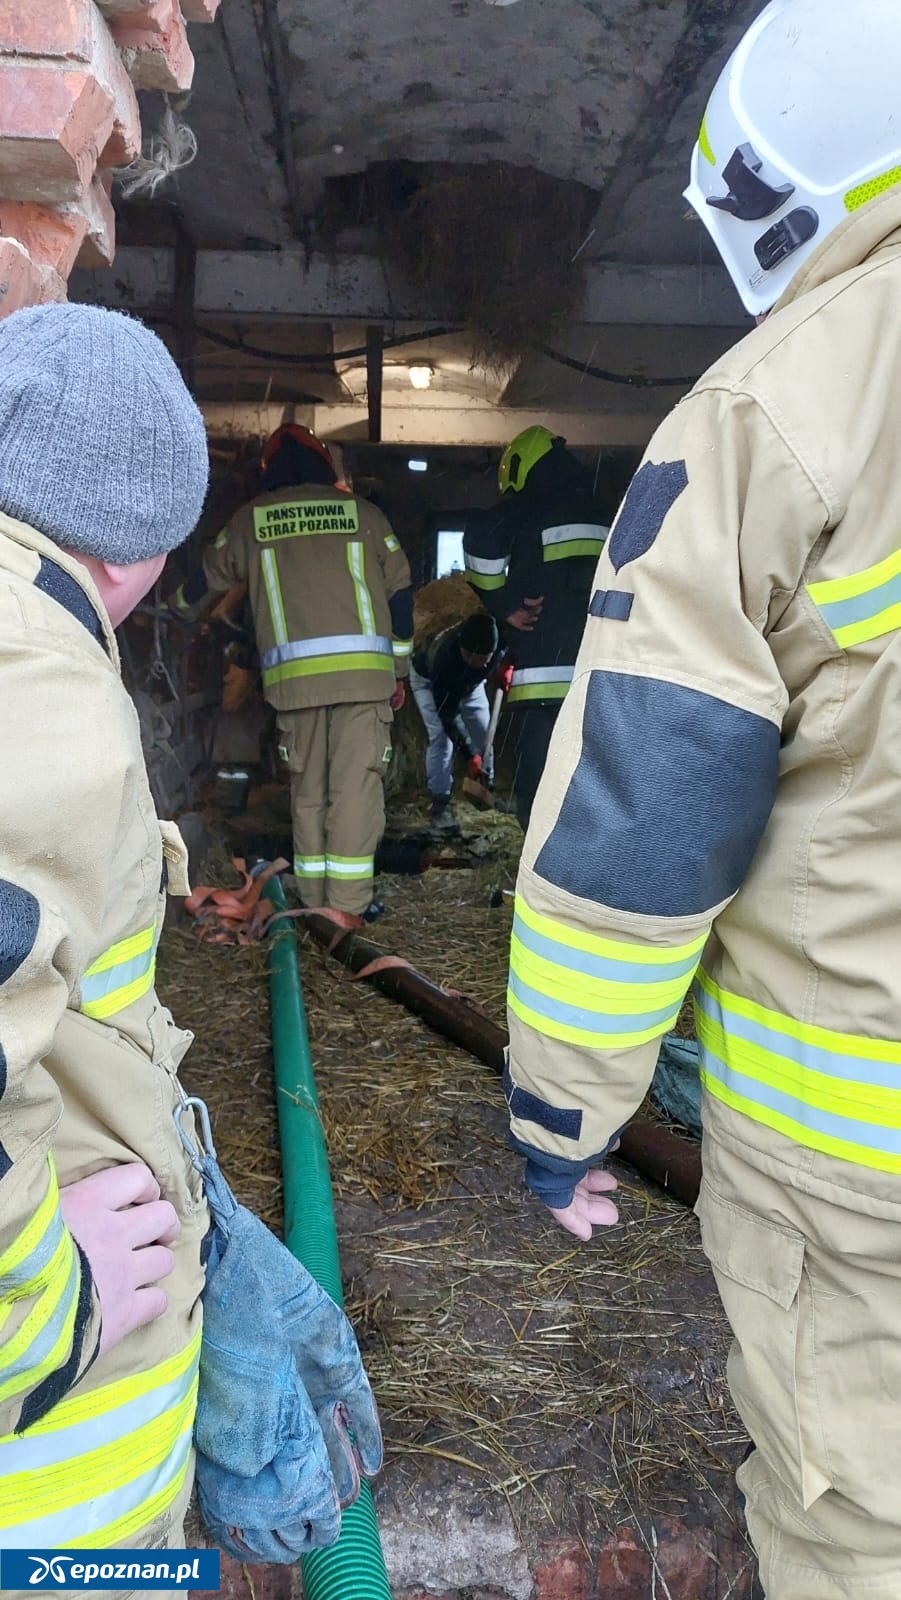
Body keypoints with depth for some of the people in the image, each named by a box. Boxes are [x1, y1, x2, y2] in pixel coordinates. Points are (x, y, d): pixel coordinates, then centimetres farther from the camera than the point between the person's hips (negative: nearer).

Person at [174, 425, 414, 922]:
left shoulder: (251, 518, 15)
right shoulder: (360, 511, 12)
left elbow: (206, 579, 27)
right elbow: (399, 591, 11)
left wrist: (177, 608, 49)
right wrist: (400, 669, 18)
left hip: (292, 673, 2)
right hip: (362, 668, -1)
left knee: (307, 786, 11)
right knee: (356, 783, -2)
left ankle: (314, 899, 13)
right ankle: (349, 902, -4)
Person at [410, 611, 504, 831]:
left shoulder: (498, 640, -36)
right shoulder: (444, 658, -45)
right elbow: (446, 714, -37)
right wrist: (471, 755, -37)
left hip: (467, 679, 5)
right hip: (428, 679, -5)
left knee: (484, 729, -2)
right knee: (441, 735, -17)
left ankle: (489, 787, 12)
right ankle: (440, 805, -14)